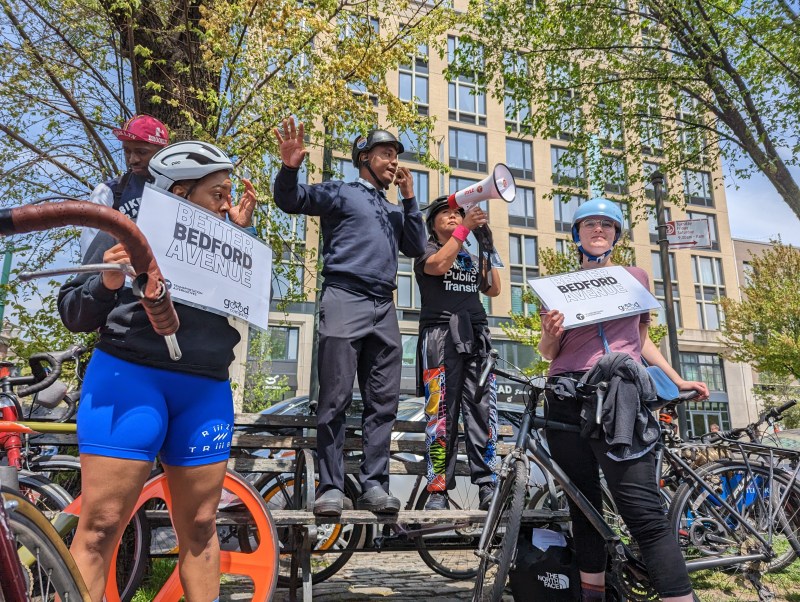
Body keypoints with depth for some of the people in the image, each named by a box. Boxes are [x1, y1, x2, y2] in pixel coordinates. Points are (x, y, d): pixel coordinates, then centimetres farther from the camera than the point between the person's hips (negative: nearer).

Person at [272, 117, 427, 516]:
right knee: (335, 399, -7)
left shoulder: (393, 210, 27)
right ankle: (331, 487, -1)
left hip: (384, 308, 6)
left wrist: (409, 197, 12)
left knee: (383, 402, 2)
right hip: (345, 299, -6)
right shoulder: (341, 192, 10)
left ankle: (374, 484, 7)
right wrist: (290, 167, -22)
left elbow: (416, 248, 17)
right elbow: (291, 200, -1)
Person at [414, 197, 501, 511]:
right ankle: (438, 489, -7)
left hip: (476, 336, 5)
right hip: (441, 333, -4)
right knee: (441, 413, -9)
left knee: (483, 411, -5)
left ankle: (487, 486, -5)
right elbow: (439, 265, -10)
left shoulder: (471, 258, 29)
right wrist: (466, 228, -8)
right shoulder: (426, 249, 13)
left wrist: (489, 247, 18)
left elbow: (493, 289, 21)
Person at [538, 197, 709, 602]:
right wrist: (550, 333, -9)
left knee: (644, 513, -13)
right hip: (568, 401, 2)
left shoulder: (635, 277, 17)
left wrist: (677, 380, 15)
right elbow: (548, 352, 13)